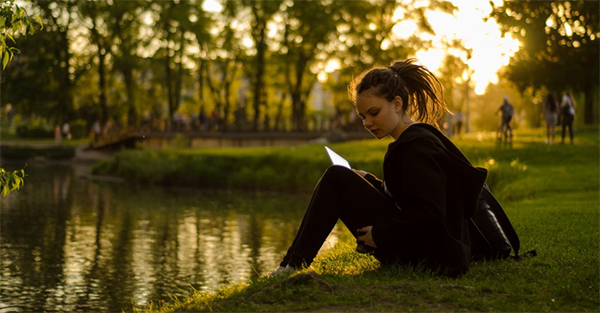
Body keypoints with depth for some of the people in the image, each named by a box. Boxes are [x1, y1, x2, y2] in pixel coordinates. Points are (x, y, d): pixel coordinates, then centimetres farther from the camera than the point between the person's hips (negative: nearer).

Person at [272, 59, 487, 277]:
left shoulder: (418, 146, -16)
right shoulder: (415, 139, 14)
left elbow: (429, 213, -25)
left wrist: (380, 234, -18)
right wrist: (368, 181, 10)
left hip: (419, 255, -11)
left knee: (337, 179, -13)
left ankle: (294, 264, -10)